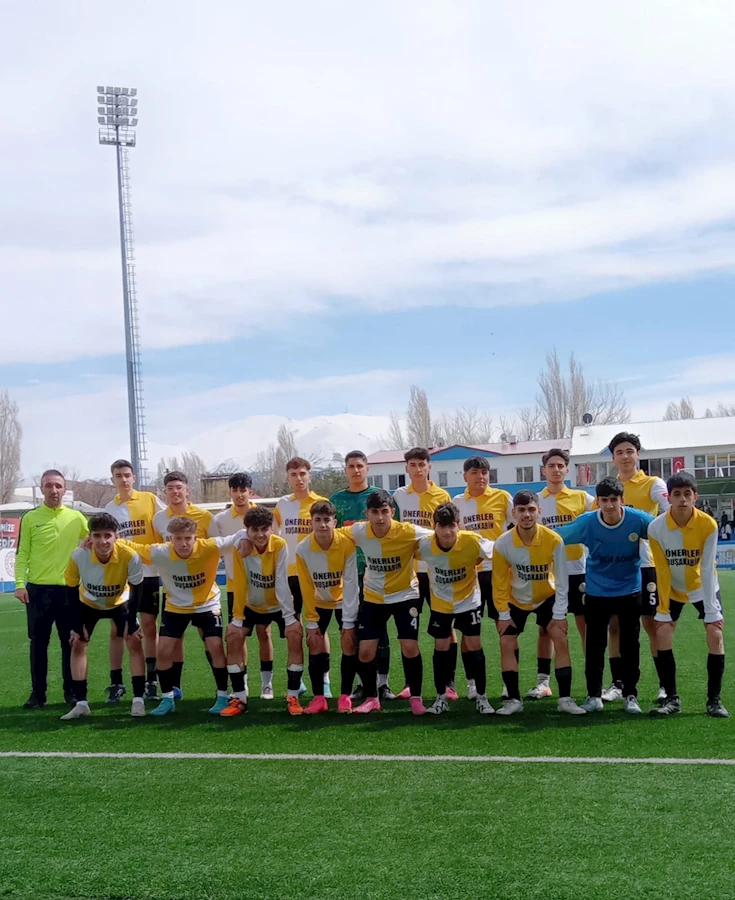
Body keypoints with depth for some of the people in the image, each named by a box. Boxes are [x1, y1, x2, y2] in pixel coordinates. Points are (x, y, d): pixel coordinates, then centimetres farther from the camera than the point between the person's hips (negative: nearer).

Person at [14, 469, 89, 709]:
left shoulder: (76, 517, 5)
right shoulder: (30, 518, 3)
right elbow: (22, 554, 2)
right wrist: (20, 584, -8)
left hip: (69, 589, 1)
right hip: (38, 589, -1)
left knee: (71, 643, 6)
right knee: (38, 643, 5)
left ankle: (72, 692, 15)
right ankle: (38, 694, 14)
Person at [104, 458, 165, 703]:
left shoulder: (150, 499, 0)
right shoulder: (109, 509, 6)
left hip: (148, 573, -2)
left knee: (149, 626, 5)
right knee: (116, 629, 2)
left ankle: (151, 681, 13)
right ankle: (116, 684, 10)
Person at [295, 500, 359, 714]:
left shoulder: (347, 545, -28)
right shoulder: (302, 549, -23)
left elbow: (350, 585, -24)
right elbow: (306, 588, -15)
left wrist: (348, 622, -23)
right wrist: (312, 623, -14)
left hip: (344, 600, -1)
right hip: (319, 602, 1)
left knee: (349, 643, -10)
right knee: (315, 646, -8)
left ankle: (345, 696, 2)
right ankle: (319, 697, 3)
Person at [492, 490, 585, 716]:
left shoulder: (554, 540, -26)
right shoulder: (503, 543, -24)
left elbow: (561, 581, -17)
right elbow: (499, 581, -12)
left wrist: (559, 615, -16)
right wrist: (503, 614, -11)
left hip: (547, 597, -1)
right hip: (516, 600, 1)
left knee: (561, 640, -10)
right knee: (506, 644, -5)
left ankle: (565, 699, 0)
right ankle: (514, 700, 7)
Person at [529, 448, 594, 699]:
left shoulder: (582, 498, 1)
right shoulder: (534, 501, 5)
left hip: (577, 570, -1)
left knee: (587, 627, 3)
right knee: (546, 627, 6)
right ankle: (543, 681, 14)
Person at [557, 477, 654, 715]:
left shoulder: (638, 519, -18)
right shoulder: (586, 522, -18)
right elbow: (555, 538, -6)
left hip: (630, 591, 0)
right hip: (596, 592, 0)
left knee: (630, 645, 6)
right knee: (594, 645, 4)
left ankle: (630, 695, 19)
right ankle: (594, 695, 16)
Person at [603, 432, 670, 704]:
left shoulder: (653, 484, -3)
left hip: (644, 564, -4)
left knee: (652, 624, 1)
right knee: (615, 625, 6)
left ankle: (666, 684, 11)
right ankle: (618, 683, 16)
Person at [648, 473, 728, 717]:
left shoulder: (708, 525, -25)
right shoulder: (656, 528, -23)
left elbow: (707, 569, -21)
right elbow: (662, 570, -17)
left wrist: (710, 609, -21)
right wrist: (663, 607, -17)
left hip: (702, 587, -1)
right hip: (672, 589, 1)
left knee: (715, 634, -11)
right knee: (662, 632, -11)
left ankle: (714, 700, 1)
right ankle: (671, 698, 0)